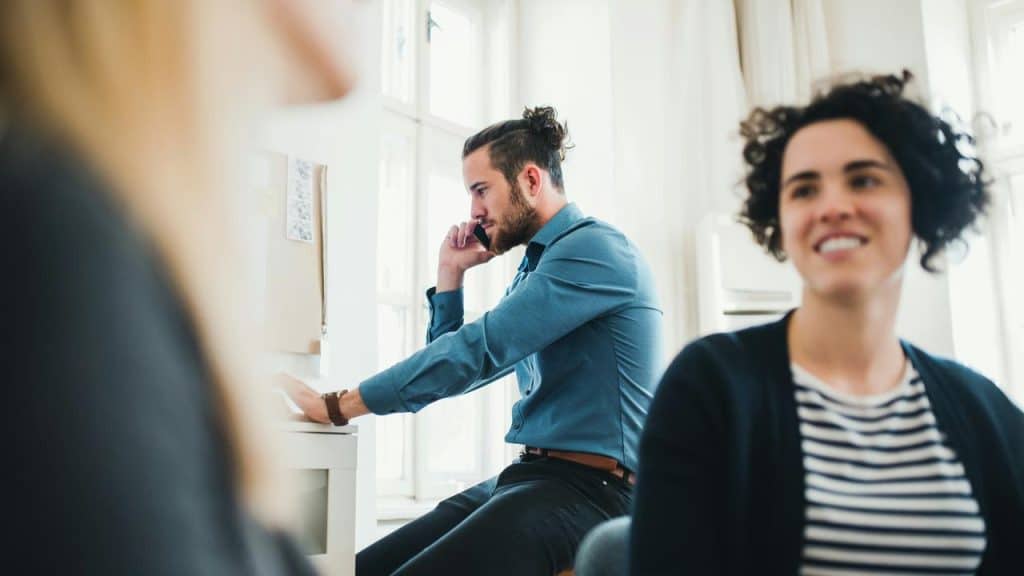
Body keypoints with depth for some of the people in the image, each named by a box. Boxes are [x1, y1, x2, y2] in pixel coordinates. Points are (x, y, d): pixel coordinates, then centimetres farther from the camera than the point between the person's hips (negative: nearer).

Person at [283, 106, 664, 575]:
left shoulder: (592, 248, -11)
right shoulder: (537, 266, 18)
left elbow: (479, 351, -19)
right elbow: (456, 370, 21)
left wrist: (336, 406, -15)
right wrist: (451, 273, 10)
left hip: (588, 485, -9)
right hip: (530, 476, 9)